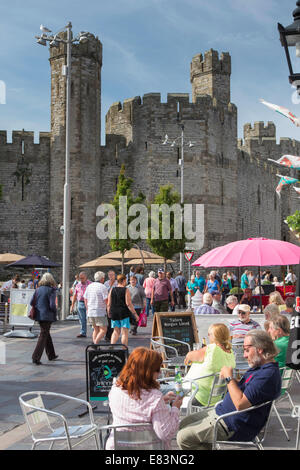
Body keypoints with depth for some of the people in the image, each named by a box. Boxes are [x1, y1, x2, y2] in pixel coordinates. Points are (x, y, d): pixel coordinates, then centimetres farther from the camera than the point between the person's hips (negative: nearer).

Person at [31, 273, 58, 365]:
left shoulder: (38, 289, 4)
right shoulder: (51, 290, -13)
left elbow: (31, 302, 4)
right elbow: (52, 305, -18)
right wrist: (55, 312, 0)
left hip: (39, 315, 7)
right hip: (47, 316, -7)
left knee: (46, 334, 20)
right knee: (43, 336, -1)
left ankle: (51, 355, 32)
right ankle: (36, 358, -6)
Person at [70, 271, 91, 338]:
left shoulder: (90, 284, -2)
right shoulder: (78, 285, 11)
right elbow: (74, 295, 16)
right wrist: (72, 305, 12)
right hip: (80, 303, 4)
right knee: (82, 320, 6)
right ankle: (83, 333, 12)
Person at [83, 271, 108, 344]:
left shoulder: (89, 286, 9)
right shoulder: (103, 287, -11)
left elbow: (85, 299, 15)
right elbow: (106, 301, -13)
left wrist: (87, 309, 26)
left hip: (90, 312, 7)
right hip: (100, 312, -7)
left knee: (96, 329, 17)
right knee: (103, 330, -2)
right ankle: (95, 344, -15)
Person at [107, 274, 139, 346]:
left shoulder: (112, 290, 5)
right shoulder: (125, 290, -8)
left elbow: (109, 304, 6)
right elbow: (128, 304, -13)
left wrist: (109, 313, 17)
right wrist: (135, 314, -8)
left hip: (114, 313, 5)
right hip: (124, 313, -5)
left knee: (116, 332, 17)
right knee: (124, 333, 1)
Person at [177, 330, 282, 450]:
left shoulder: (269, 374, -25)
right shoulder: (258, 366, 10)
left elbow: (240, 404, -30)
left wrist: (229, 377, -17)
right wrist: (227, 376, 0)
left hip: (231, 425, -11)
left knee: (183, 437, -12)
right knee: (184, 424, 14)